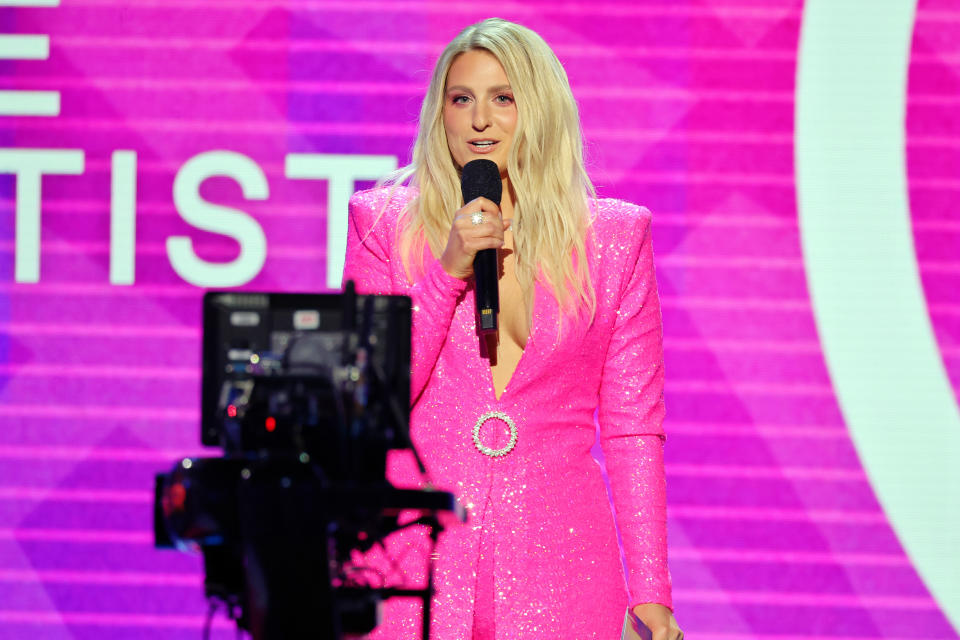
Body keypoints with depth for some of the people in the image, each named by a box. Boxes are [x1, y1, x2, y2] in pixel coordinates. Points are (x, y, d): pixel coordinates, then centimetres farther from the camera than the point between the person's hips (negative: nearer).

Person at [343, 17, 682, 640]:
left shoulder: (614, 236, 5)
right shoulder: (385, 224, 5)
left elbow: (633, 426, 6)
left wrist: (650, 590, 0)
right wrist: (447, 272, -12)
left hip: (557, 570, 0)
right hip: (415, 564, 0)